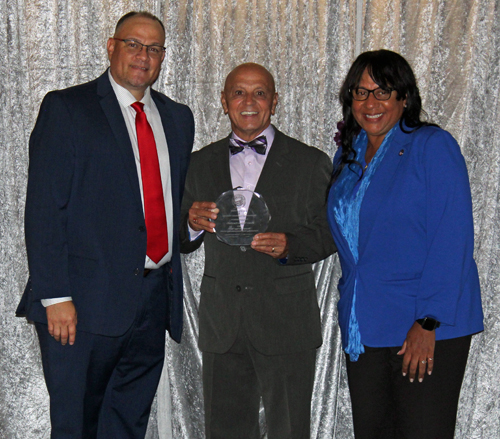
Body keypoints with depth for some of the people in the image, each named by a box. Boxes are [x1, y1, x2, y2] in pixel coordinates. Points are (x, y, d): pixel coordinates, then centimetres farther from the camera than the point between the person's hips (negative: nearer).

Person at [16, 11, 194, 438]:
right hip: (86, 302, -5)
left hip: (155, 299, 5)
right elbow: (44, 208, -9)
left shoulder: (178, 117, 15)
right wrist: (55, 296, -15)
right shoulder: (66, 108, -3)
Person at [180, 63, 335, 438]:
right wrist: (193, 222, -11)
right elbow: (184, 244, 12)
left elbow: (329, 234, 2)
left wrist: (289, 245, -18)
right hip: (220, 323, 3)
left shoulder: (311, 163, 3)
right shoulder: (202, 163, 12)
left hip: (286, 323, -2)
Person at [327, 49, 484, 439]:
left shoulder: (433, 146, -8)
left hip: (428, 329, -6)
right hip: (363, 328, 6)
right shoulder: (347, 157, 13)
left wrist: (429, 321, -18)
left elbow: (452, 241, -14)